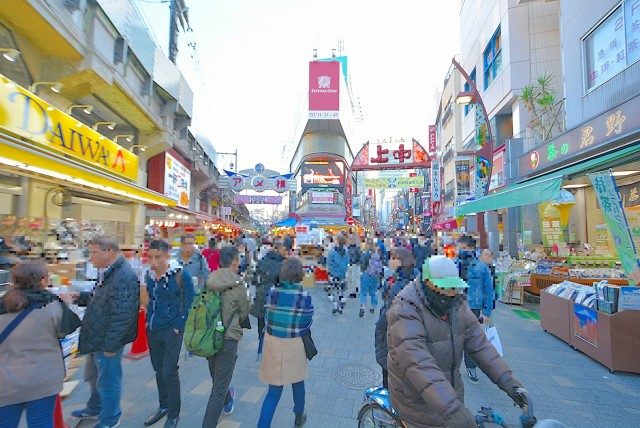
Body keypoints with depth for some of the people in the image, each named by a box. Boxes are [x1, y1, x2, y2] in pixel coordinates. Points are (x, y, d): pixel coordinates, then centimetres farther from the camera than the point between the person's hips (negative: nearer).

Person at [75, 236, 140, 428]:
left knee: (107, 381, 11)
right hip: (96, 337, 10)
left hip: (107, 341, -10)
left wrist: (110, 345, -21)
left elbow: (121, 315, -28)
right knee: (93, 376, 28)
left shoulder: (124, 277, -29)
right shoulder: (108, 272, 5)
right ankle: (94, 409, 51)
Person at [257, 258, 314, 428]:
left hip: (272, 342, 2)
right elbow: (307, 323, -6)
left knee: (274, 390, 15)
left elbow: (268, 317, 0)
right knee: (297, 382, 26)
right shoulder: (304, 295, -16)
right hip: (294, 344, -1)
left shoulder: (272, 291, -10)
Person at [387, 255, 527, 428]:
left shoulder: (456, 304, -4)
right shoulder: (406, 310, -29)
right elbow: (419, 364, -37)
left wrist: (507, 380, -12)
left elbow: (479, 343, -4)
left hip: (450, 388, 6)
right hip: (418, 398, -6)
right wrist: (452, 410, -42)